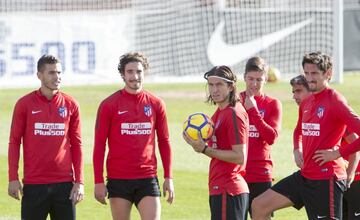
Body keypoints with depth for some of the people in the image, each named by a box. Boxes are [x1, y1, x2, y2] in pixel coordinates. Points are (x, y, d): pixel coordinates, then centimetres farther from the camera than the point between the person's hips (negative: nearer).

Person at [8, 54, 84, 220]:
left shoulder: (71, 105, 5)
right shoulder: (24, 104, 1)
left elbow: (76, 145, 8)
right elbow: (14, 142, 3)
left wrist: (79, 181, 1)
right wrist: (13, 178, -4)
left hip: (64, 183, 2)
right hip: (33, 184, -2)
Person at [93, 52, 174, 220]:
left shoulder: (156, 104, 6)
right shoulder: (109, 105, -1)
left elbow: (164, 142, 12)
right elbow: (99, 144, 0)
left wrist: (168, 178, 6)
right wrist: (98, 182, -5)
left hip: (147, 179, 1)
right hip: (118, 179, -1)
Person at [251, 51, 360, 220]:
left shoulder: (335, 101, -13)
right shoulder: (306, 103, 14)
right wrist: (297, 150, 14)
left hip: (326, 179, -9)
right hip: (305, 175, 9)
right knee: (259, 206, 6)